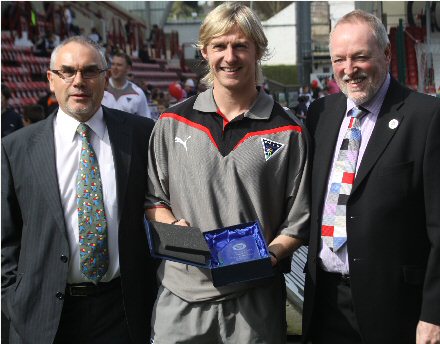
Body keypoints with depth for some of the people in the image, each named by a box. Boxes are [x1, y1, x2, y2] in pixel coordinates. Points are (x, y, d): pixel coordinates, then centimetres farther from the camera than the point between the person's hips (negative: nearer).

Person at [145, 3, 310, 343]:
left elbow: (298, 222, 2)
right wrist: (174, 226, -7)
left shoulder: (287, 132, 0)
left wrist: (268, 255, -15)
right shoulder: (172, 123, 5)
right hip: (181, 297, 2)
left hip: (255, 300, -1)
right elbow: (153, 198, 12)